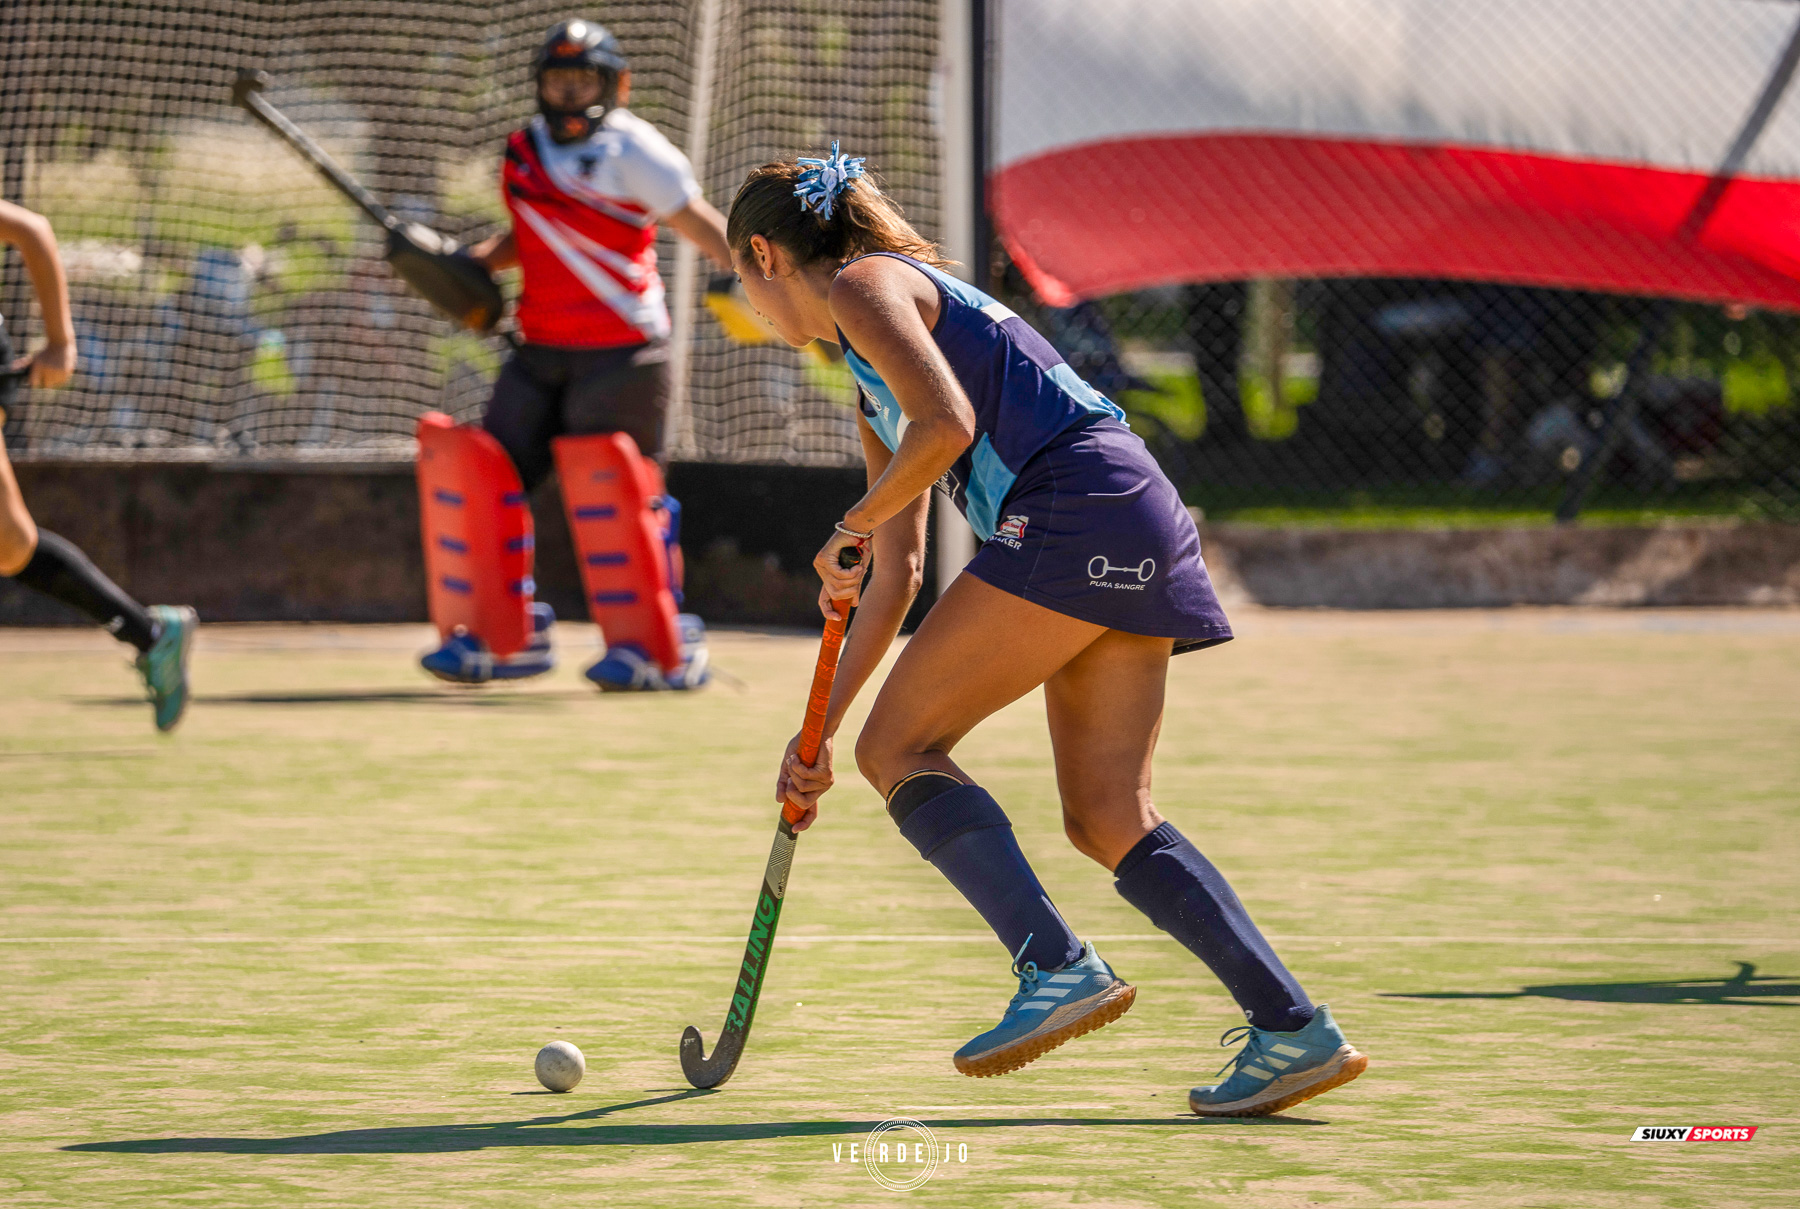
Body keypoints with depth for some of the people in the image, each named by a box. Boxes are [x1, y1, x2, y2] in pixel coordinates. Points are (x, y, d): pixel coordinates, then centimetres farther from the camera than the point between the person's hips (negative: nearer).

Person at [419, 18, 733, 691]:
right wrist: (475, 263, 10)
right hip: (542, 350, 7)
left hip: (622, 350, -7)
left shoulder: (630, 149, -7)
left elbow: (698, 221, -13)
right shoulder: (525, 150, 14)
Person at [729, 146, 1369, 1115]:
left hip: (1080, 509, -9)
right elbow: (897, 578, 31)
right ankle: (1293, 1028, -3)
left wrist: (849, 529, -2)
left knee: (898, 746, -5)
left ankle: (1059, 968, -17)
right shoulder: (874, 394, 31)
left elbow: (946, 425, -16)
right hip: (1130, 541, 9)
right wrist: (819, 732, 30)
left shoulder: (866, 283, 2)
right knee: (1107, 820, 5)